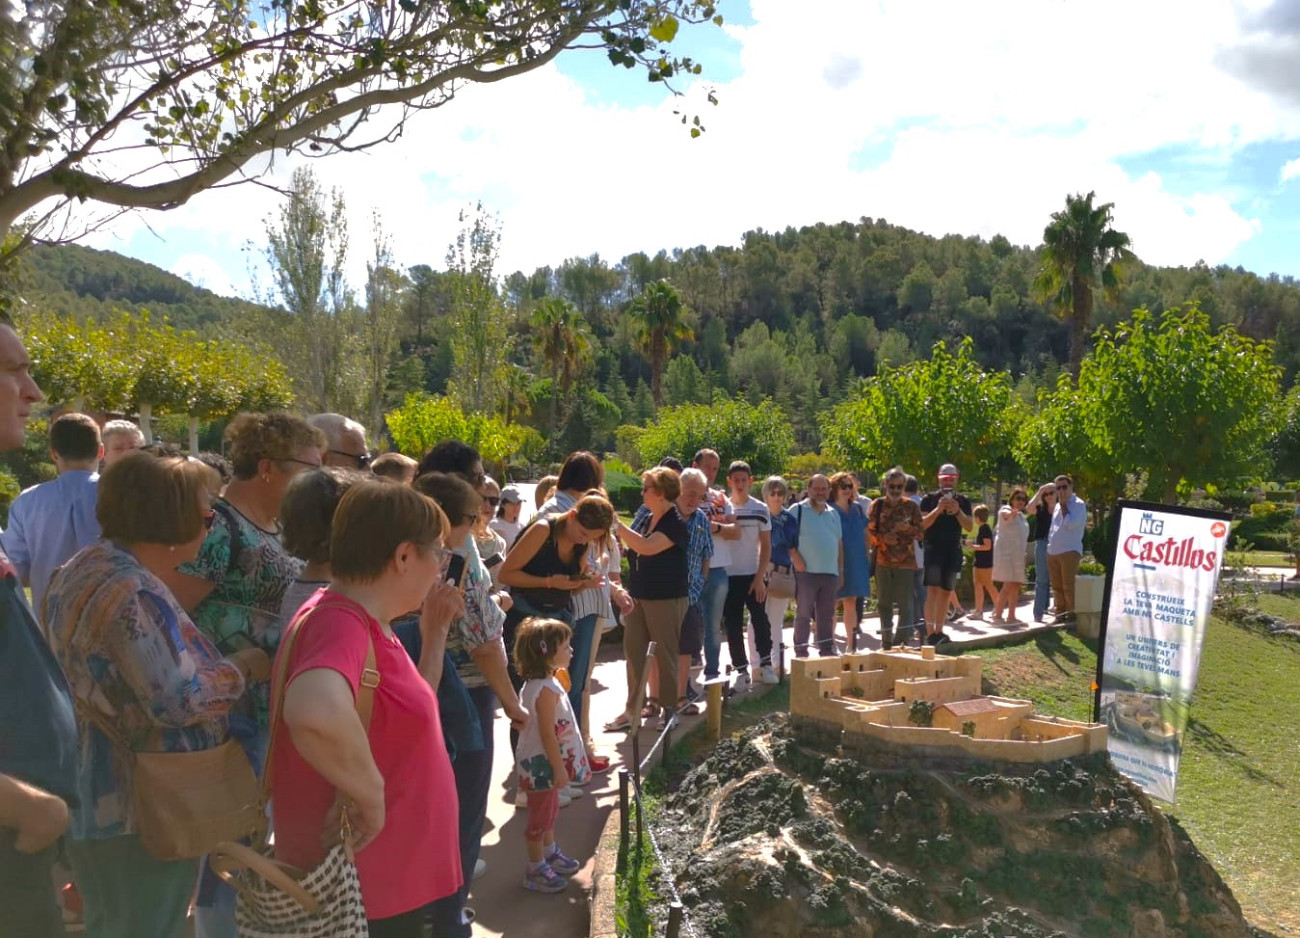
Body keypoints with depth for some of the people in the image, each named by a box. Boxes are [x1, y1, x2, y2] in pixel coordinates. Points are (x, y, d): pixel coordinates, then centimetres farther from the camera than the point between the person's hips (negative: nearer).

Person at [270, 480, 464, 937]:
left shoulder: (366, 622, 6)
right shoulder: (340, 622, -25)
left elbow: (411, 709, 19)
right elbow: (315, 711, -48)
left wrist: (435, 632, 9)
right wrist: (367, 795, -33)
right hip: (359, 892, -9)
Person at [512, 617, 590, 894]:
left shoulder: (544, 683, 4)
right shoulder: (546, 690, -27)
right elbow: (547, 734, -26)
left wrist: (559, 766, 20)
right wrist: (559, 768, -19)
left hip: (546, 762, 10)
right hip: (541, 764, -10)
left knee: (549, 810, 24)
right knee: (540, 816, 4)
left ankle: (550, 855, 41)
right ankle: (535, 870, 18)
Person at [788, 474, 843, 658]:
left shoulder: (833, 514, 17)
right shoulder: (798, 510, -1)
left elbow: (839, 544, 19)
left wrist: (841, 570, 14)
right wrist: (796, 559, -17)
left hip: (830, 573, 5)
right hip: (806, 572, -5)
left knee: (827, 615, 10)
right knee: (803, 614, -2)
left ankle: (826, 651, 18)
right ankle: (801, 653, 5)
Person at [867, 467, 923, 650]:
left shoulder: (911, 506, 4)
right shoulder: (877, 505, 5)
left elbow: (920, 532, 5)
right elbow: (869, 532, 5)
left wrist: (907, 528, -15)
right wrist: (884, 538, -14)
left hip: (905, 561, -1)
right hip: (883, 561, 1)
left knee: (905, 603, -2)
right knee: (885, 602, 8)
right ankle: (886, 640, 18)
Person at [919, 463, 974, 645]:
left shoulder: (963, 501, 10)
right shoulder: (930, 498, 2)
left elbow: (969, 527, 1)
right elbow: (922, 524, -7)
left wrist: (958, 511, -15)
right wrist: (938, 510, -20)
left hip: (953, 551, 4)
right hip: (933, 550, -4)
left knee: (946, 592, 7)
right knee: (932, 591, -13)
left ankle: (939, 631, 15)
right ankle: (930, 633, -16)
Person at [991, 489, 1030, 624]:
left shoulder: (1021, 515, 19)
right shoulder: (1006, 509, -6)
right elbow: (1005, 514, -33)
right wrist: (1011, 513, -55)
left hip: (1018, 554, 9)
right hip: (1006, 552, -9)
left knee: (1016, 586, 7)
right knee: (1008, 585, -15)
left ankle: (1011, 616, 13)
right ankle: (997, 615, -11)